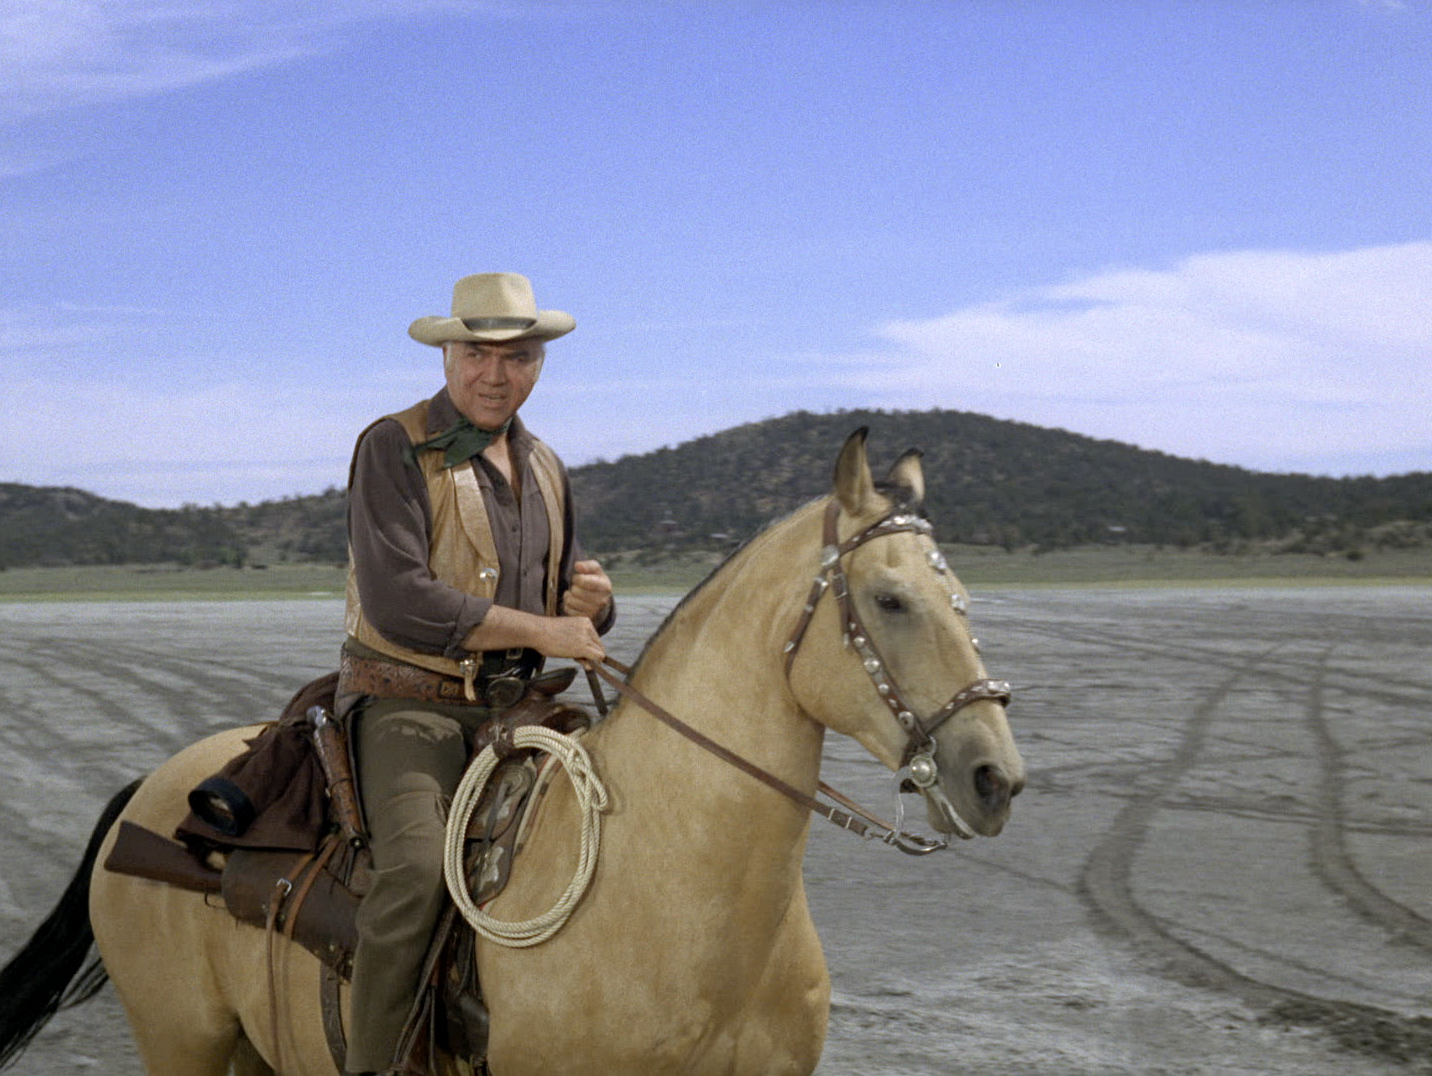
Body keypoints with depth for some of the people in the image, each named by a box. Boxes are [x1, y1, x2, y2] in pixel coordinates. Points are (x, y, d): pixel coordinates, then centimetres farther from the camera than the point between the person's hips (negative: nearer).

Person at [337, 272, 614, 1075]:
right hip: (408, 705, -6)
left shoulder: (545, 468, 15)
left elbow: (572, 613, 25)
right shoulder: (394, 449, -7)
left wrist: (592, 603, -2)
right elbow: (396, 600, -20)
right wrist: (539, 631, -17)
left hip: (514, 708, 7)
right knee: (421, 865, -29)